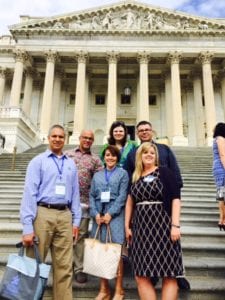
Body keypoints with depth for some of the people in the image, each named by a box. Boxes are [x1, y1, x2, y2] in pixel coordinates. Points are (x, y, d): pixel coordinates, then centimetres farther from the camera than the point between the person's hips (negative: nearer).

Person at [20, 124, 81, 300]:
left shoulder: (71, 164, 13)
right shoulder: (38, 161, 1)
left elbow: (75, 193, 13)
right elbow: (30, 193, -6)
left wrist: (76, 220, 7)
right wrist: (28, 227, -11)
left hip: (65, 216, 3)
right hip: (43, 214, -3)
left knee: (64, 266, 8)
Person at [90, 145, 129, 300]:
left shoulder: (123, 173, 6)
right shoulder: (97, 175, 16)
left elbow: (122, 196, -4)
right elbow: (92, 196, 9)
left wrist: (110, 214, -11)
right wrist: (96, 214, -6)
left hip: (115, 215, -3)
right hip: (99, 216, 3)